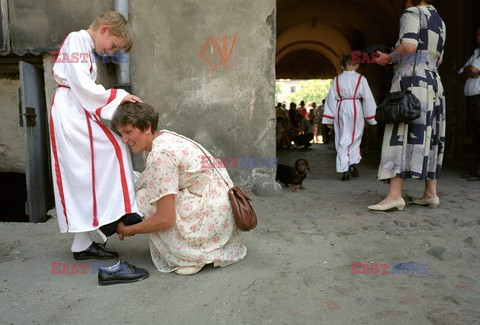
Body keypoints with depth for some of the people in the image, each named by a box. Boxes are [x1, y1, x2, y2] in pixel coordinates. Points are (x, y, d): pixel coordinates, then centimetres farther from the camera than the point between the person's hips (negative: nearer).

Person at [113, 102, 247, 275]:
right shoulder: (165, 137, 9)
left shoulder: (160, 154, -20)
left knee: (144, 197, -4)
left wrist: (128, 230, -3)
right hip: (223, 208, 9)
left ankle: (192, 257, -1)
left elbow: (165, 219, -19)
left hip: (211, 215, -9)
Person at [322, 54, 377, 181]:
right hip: (356, 109, -1)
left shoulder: (337, 79, 6)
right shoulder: (360, 79, 1)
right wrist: (372, 117, 8)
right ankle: (352, 163, 2)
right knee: (355, 137, 15)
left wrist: (329, 119, 8)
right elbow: (368, 98, 1)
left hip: (340, 110, 2)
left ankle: (344, 170, -1)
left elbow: (331, 99, 5)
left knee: (342, 141, 4)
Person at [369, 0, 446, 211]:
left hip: (411, 81, -8)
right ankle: (431, 193, 11)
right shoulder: (439, 21, 22)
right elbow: (438, 60, 23)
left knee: (400, 136, -14)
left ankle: (394, 195, -21)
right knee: (428, 137, 9)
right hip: (433, 83, 8)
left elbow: (409, 46, -18)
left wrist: (389, 57, -3)